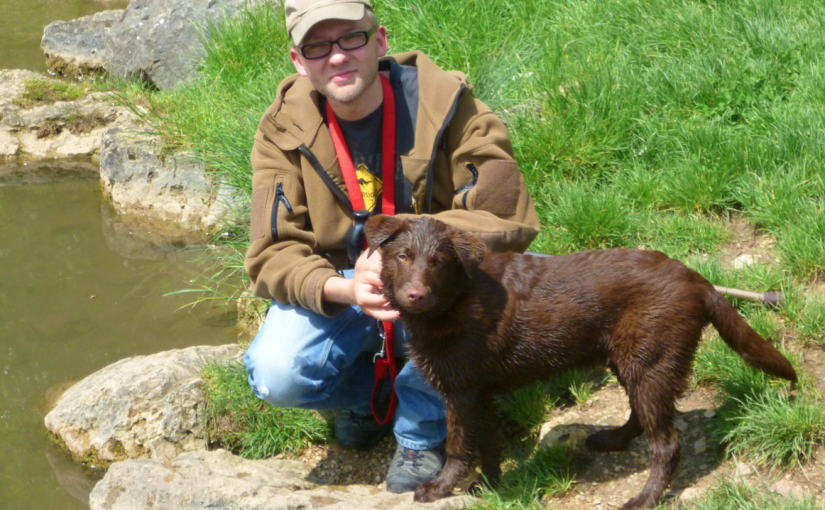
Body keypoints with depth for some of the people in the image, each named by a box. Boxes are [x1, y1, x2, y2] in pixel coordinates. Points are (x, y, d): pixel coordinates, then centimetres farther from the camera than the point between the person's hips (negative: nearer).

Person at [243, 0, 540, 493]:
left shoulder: (443, 102, -17)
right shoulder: (285, 128, -11)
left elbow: (508, 216, -22)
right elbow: (273, 254, -15)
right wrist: (341, 289, -37)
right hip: (333, 285, 2)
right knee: (276, 375, -26)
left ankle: (423, 432, -5)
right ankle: (369, 392, 12)